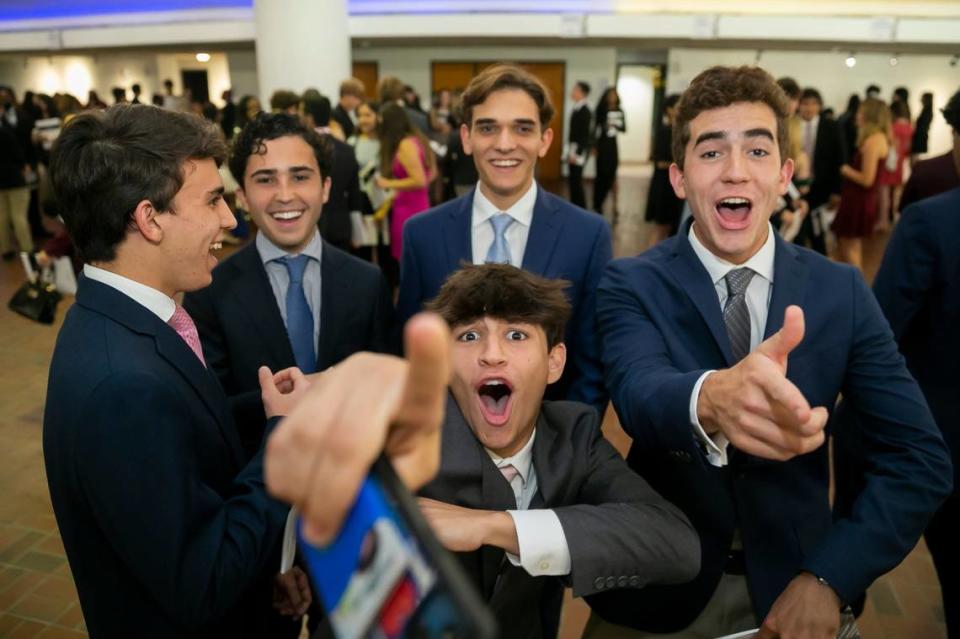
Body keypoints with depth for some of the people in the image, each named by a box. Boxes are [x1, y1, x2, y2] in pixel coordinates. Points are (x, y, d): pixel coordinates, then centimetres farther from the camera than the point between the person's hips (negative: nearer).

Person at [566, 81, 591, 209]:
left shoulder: (584, 110, -15)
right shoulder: (576, 108, 11)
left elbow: (585, 133, -19)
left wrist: (577, 153, -20)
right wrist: (571, 151, 15)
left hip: (579, 150, -9)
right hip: (573, 149, 9)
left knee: (576, 180, -5)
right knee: (572, 180, 13)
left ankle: (580, 210, 3)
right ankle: (575, 207, 23)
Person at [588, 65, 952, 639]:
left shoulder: (841, 291, -7)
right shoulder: (631, 285, -13)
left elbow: (920, 457, -6)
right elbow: (638, 393, -32)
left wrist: (830, 576, -17)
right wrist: (711, 398, -54)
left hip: (794, 589, 2)